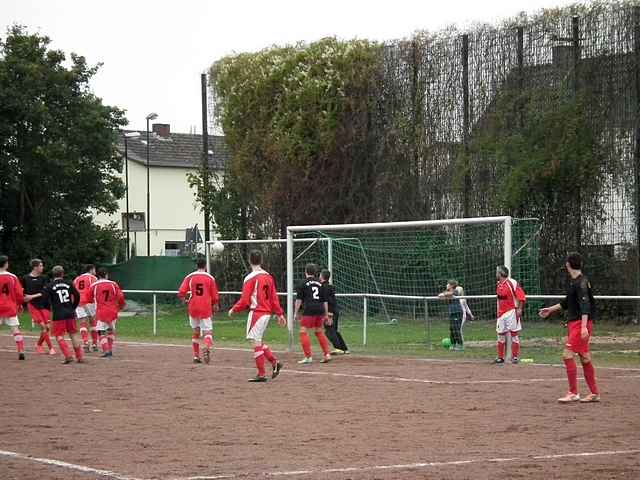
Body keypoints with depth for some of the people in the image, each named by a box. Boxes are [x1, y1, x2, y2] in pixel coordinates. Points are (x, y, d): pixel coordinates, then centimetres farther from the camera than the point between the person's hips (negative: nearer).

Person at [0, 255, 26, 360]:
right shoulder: (13, 277, -2)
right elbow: (19, 294, 2)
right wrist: (20, 304, 18)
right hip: (11, 308, 2)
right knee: (15, 330, 3)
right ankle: (21, 352, -3)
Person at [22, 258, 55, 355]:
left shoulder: (43, 278, 3)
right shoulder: (26, 278, -1)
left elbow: (44, 292, -8)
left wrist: (33, 296, -17)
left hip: (43, 305, 3)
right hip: (32, 305, -3)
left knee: (47, 327, 0)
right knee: (43, 326, -12)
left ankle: (39, 345, 23)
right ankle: (50, 348, -6)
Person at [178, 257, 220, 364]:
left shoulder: (189, 277, 2)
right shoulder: (210, 278, 0)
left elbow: (181, 293, -6)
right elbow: (215, 297, 2)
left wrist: (186, 301, 14)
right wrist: (215, 307, 20)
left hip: (193, 308, 2)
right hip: (206, 309, -2)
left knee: (195, 332, 16)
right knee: (208, 331, -2)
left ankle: (196, 356, 18)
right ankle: (207, 348, -32)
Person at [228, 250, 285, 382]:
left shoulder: (250, 278, -12)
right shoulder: (268, 276, 10)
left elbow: (244, 301, -14)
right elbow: (274, 297, 11)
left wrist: (233, 309, 0)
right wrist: (280, 314, 14)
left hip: (256, 312, -8)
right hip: (267, 313, 8)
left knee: (256, 342, -2)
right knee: (257, 341, 20)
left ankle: (261, 374, -1)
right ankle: (275, 362, 9)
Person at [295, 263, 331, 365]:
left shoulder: (303, 284, 2)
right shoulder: (320, 284, 17)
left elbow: (299, 299, -3)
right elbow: (325, 301, 17)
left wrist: (296, 312, 2)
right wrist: (326, 315, 21)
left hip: (309, 310, -6)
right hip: (320, 310, 6)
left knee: (303, 332, -2)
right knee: (319, 331, 20)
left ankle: (308, 357, -10)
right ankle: (327, 354, 19)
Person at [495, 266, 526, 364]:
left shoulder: (512, 283, -11)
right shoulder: (498, 285, 12)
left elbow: (521, 296, -14)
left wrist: (519, 309, -21)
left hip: (511, 312, -7)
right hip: (501, 313, 7)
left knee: (514, 334, -2)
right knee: (501, 335, 8)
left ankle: (515, 357, 2)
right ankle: (500, 358, 14)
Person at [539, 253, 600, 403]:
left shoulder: (581, 282, -14)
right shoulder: (574, 282, 16)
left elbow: (585, 305, -23)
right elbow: (567, 302, 30)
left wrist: (584, 327, -30)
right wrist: (550, 310, 38)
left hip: (580, 323, -10)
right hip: (573, 323, 10)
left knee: (568, 355, -13)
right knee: (584, 358, 11)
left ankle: (573, 393, -11)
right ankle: (594, 393, 16)